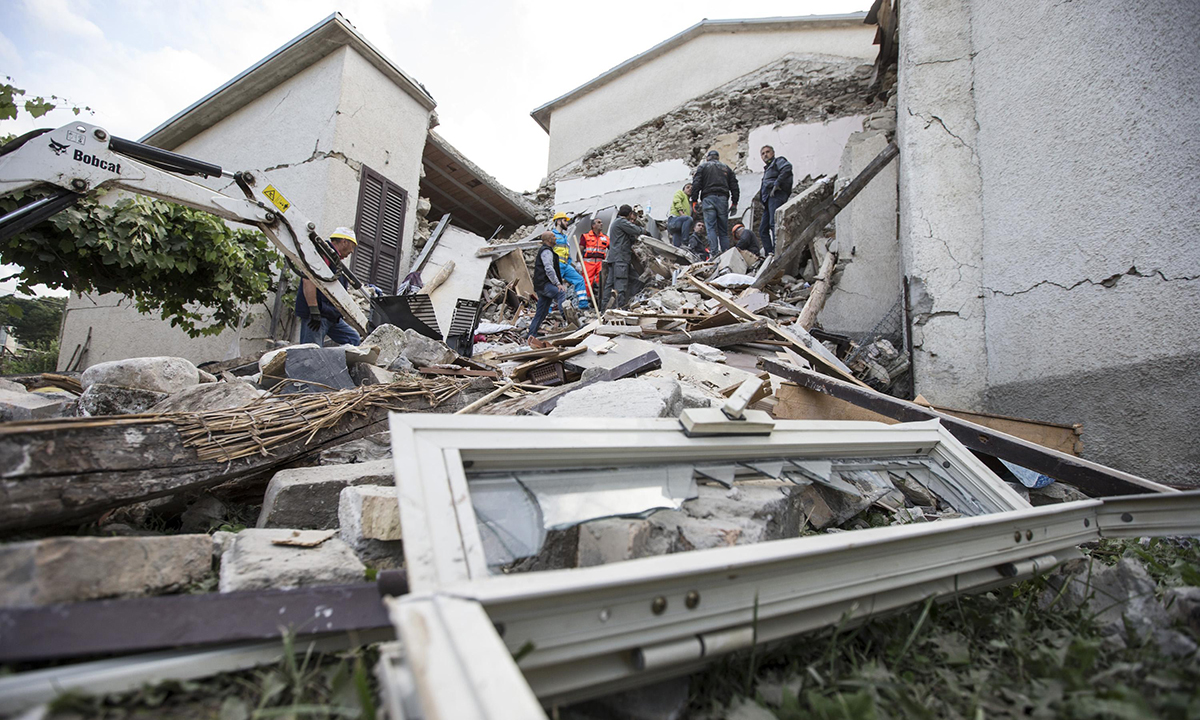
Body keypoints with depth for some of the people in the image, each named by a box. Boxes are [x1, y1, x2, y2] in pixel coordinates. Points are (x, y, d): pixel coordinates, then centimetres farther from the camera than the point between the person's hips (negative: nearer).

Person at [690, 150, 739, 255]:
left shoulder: (703, 166, 15)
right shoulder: (727, 168, 24)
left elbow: (696, 184, 1)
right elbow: (734, 186, 17)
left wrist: (694, 200, 0)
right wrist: (734, 203, 16)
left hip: (708, 198, -3)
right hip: (723, 199, 3)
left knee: (711, 228, -9)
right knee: (723, 229, 4)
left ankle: (715, 253, -21)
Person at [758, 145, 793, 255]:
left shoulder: (778, 161, 9)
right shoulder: (767, 169, 35)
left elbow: (787, 167, -13)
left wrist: (777, 184, -17)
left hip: (776, 196, -10)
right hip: (768, 199, 10)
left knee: (774, 223, -24)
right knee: (763, 229, 5)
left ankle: (777, 251, -33)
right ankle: (769, 254, 4)